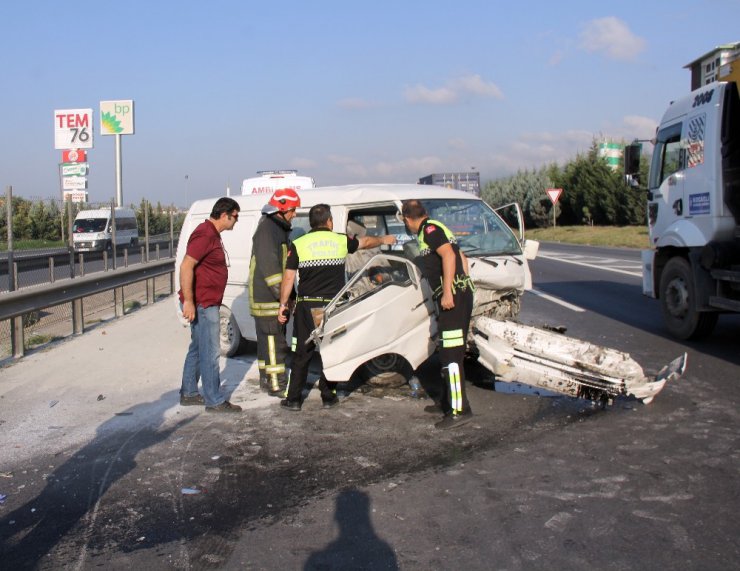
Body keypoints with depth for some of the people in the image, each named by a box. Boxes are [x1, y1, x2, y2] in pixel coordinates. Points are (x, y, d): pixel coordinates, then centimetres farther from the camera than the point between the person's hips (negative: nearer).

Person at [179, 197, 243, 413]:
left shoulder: (212, 234, 15)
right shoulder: (205, 235, -18)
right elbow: (186, 267, -24)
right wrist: (188, 301, -25)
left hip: (207, 304, 11)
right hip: (202, 305, -11)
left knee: (197, 349, 17)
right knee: (210, 353, -4)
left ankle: (188, 393, 27)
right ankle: (214, 401, 3)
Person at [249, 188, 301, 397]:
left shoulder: (279, 228, 18)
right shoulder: (266, 229, -16)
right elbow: (269, 266, -23)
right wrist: (282, 293, -24)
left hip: (275, 298, 10)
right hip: (267, 298, -10)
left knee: (268, 339, 16)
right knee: (274, 340, -7)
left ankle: (266, 379, 25)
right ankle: (276, 385, -2)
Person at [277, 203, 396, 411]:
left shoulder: (298, 244, 0)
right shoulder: (341, 240, 4)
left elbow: (288, 277, -2)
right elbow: (365, 242, 23)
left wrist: (283, 304, 5)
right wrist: (384, 239, 42)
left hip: (307, 306, 0)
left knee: (302, 353, 6)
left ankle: (293, 399, 8)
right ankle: (328, 397, 17)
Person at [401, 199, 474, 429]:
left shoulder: (430, 229, -8)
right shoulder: (436, 229, 21)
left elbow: (449, 255, -22)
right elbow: (461, 257, 27)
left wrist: (447, 292, -25)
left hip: (452, 296, -10)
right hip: (460, 294, 10)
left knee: (451, 354, -12)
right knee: (447, 352, 17)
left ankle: (460, 410, -12)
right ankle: (448, 402, 28)